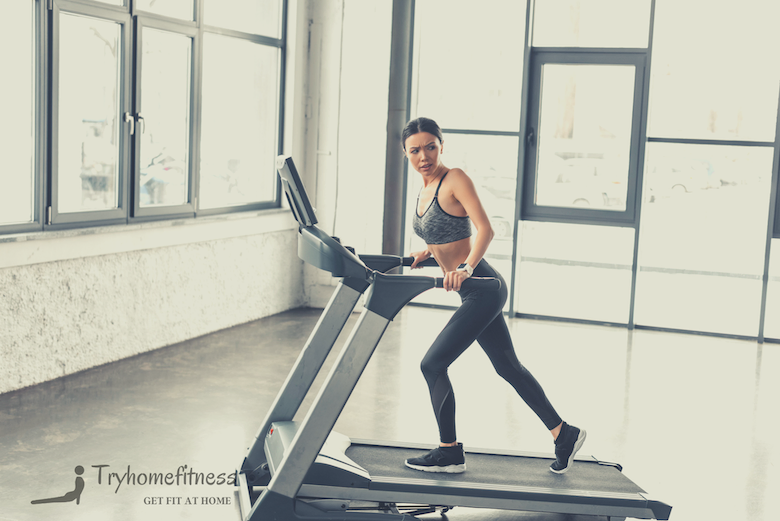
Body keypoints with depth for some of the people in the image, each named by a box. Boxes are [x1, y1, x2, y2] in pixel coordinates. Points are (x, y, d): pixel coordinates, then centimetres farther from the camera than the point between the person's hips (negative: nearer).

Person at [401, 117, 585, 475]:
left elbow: (485, 230, -22)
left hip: (482, 290, -9)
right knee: (509, 367, 15)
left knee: (433, 364, -6)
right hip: (475, 294, 9)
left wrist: (466, 267, -35)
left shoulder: (455, 179, -12)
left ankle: (450, 452, 6)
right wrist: (428, 253, 9)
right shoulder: (425, 190, 13)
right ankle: (564, 435, 24)